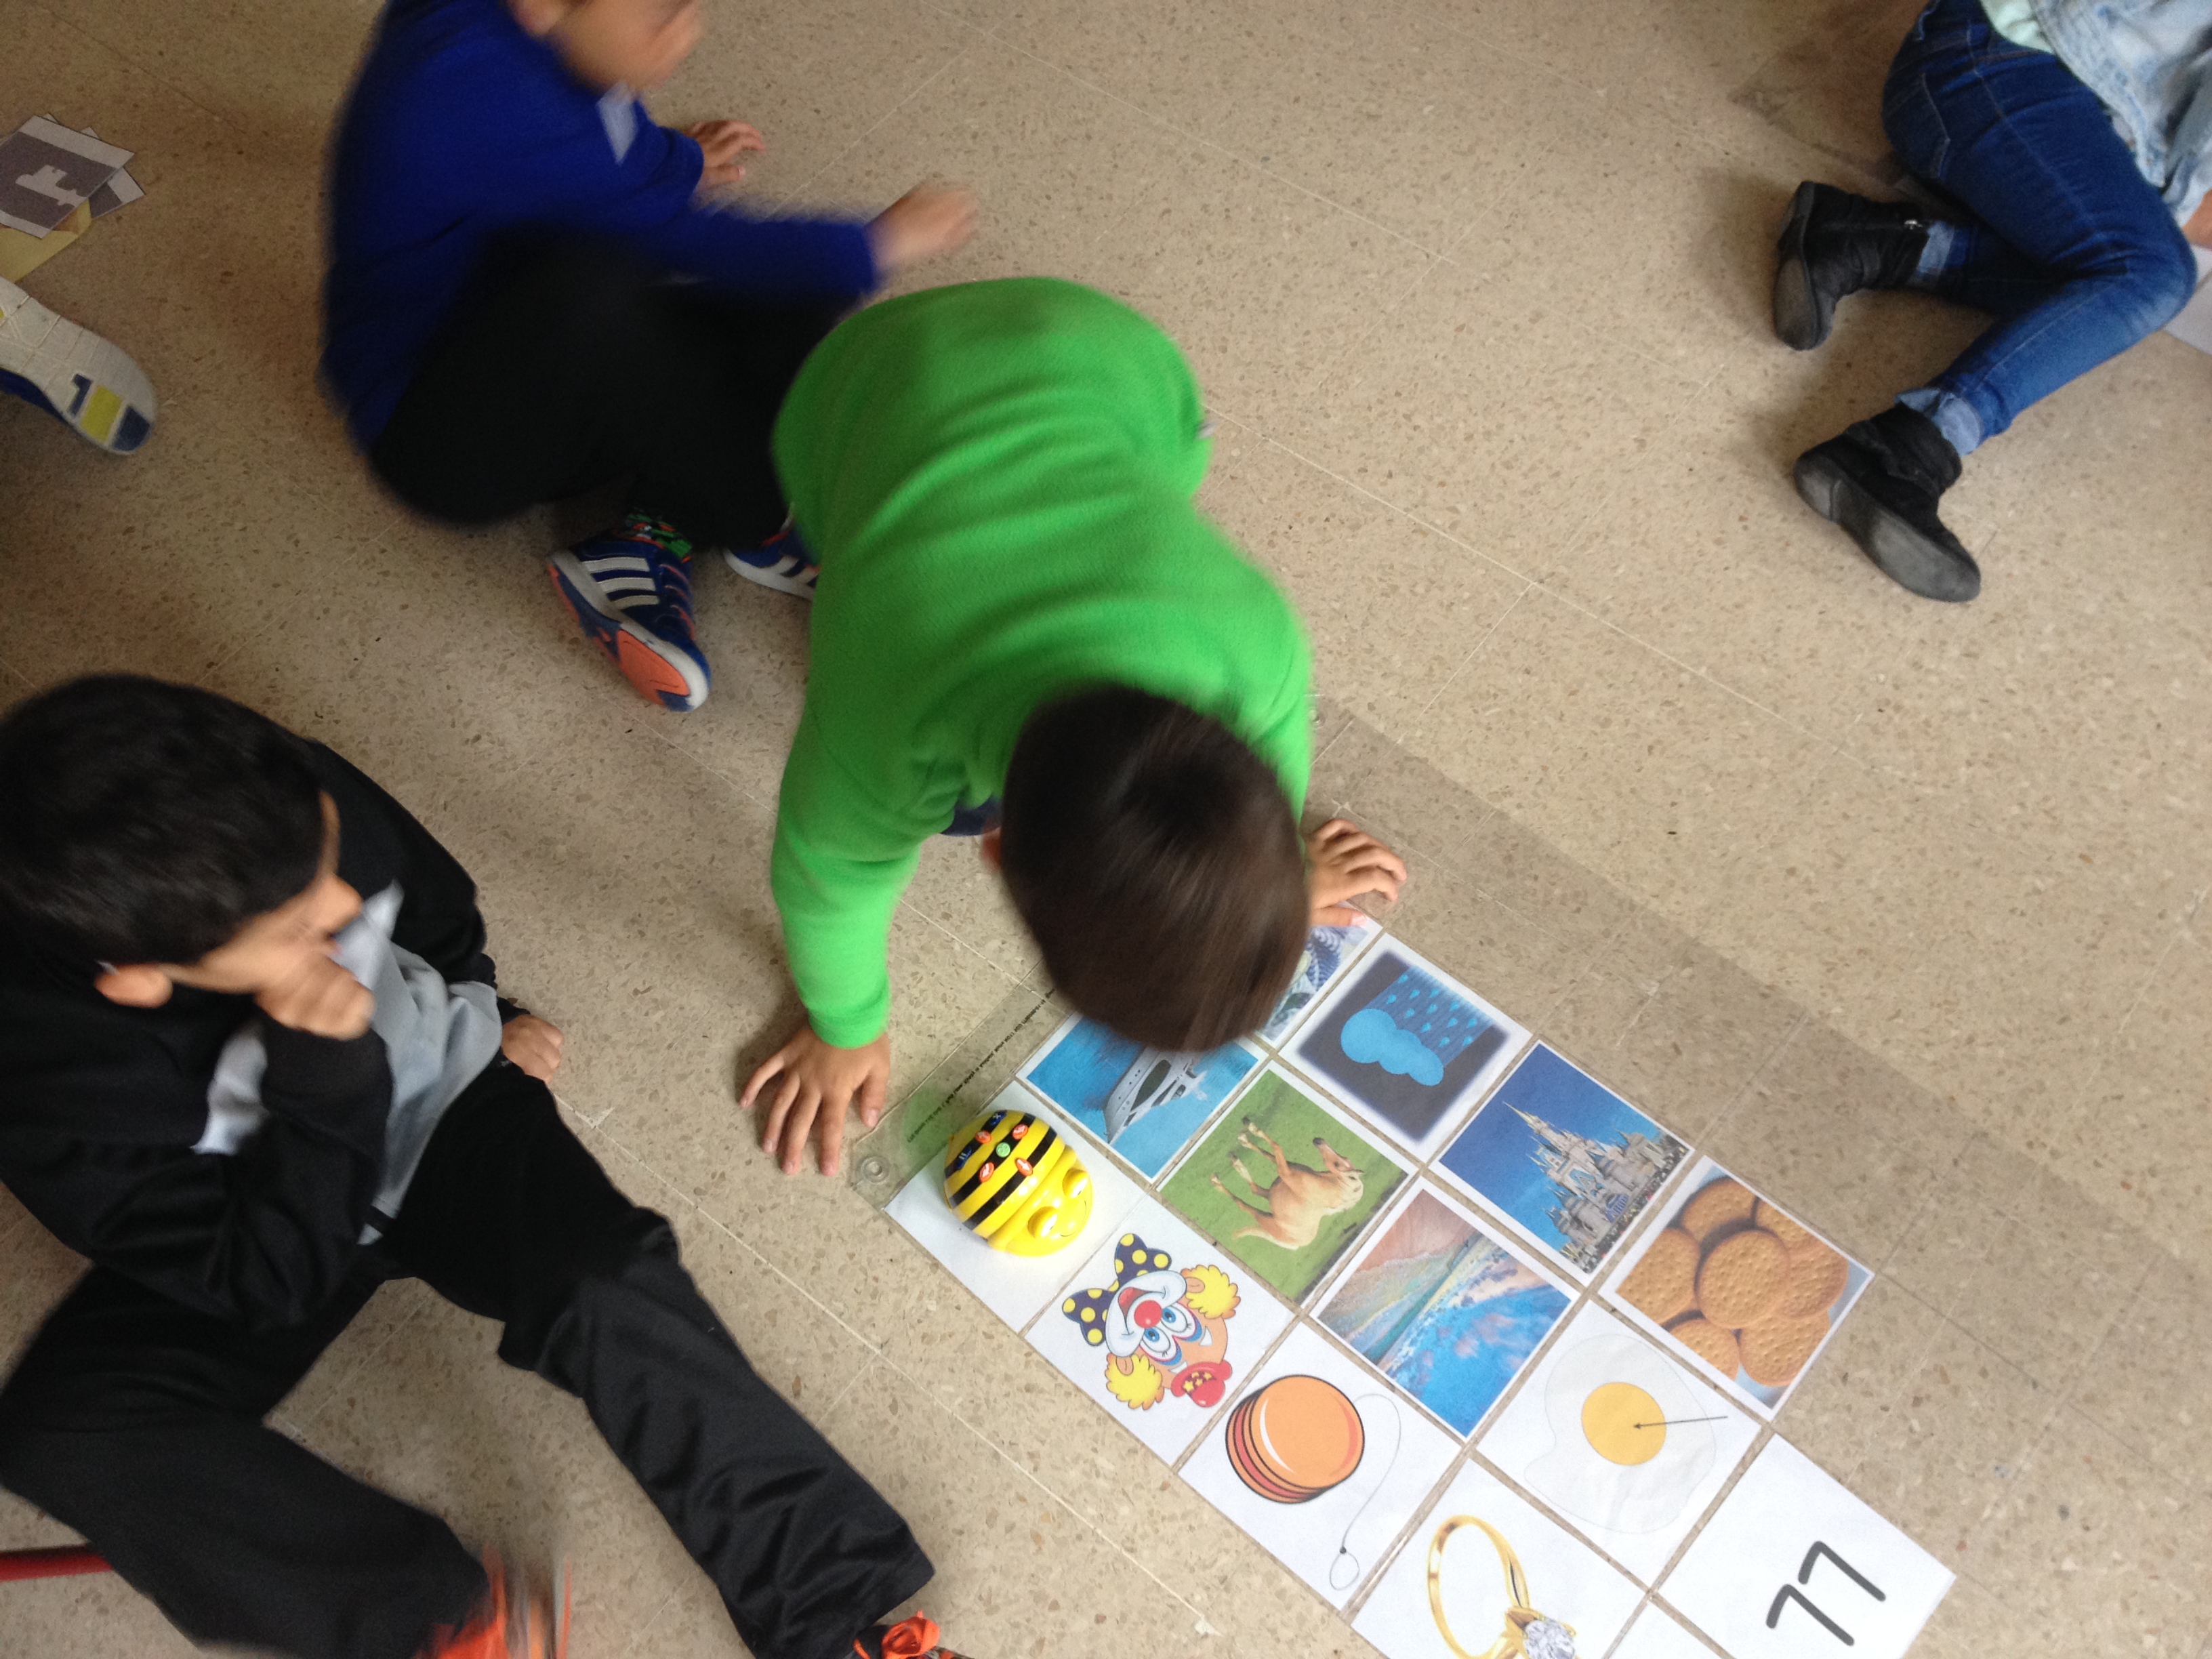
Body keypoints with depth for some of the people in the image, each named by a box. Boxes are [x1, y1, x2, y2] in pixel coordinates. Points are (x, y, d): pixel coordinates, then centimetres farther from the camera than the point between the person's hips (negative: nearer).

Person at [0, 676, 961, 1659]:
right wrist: (316, 1077, -35)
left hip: (433, 1106, 1)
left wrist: (483, 1017, 13)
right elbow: (264, 1282, -24)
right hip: (266, 1220, 0)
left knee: (605, 1284, -26)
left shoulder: (297, 811, -25)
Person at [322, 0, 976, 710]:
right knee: (589, 291, -38)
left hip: (560, 380, 9)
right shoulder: (470, 91, -30)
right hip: (440, 434, -9)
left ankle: (659, 534, -15)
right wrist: (876, 246, -20)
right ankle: (759, 527, -17)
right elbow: (682, 243, -28)